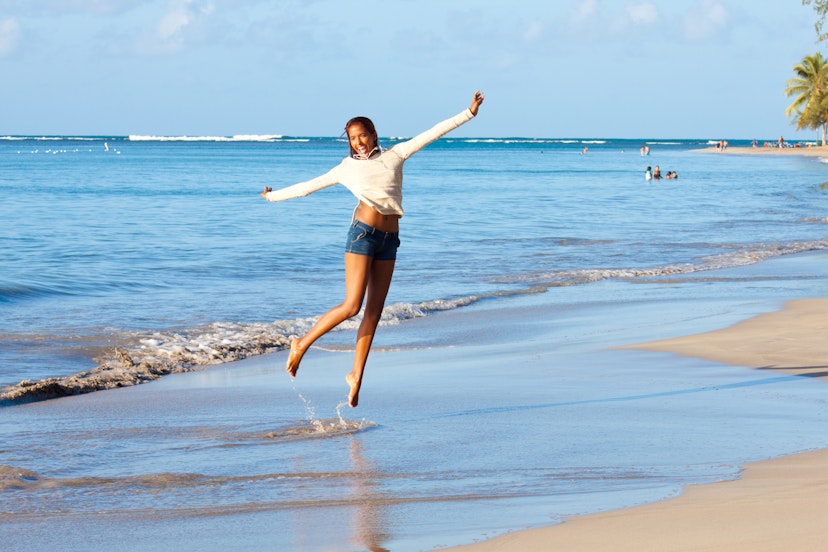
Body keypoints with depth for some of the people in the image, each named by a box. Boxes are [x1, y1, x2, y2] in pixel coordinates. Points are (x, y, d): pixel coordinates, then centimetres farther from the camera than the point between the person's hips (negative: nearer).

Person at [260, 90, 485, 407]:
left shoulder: (395, 155, 12)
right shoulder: (347, 168, 9)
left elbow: (433, 133, 10)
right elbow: (309, 186, 20)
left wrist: (468, 114, 10)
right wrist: (274, 196, 27)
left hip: (389, 239, 3)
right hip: (363, 234, -3)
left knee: (374, 312, 2)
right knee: (352, 306, -13)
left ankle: (356, 375, 9)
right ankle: (301, 345, 1)